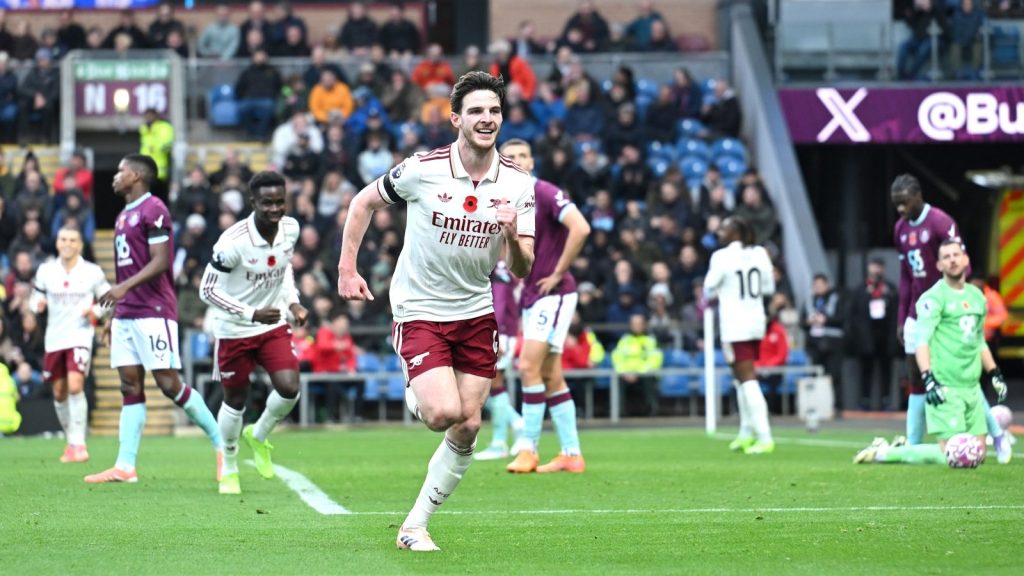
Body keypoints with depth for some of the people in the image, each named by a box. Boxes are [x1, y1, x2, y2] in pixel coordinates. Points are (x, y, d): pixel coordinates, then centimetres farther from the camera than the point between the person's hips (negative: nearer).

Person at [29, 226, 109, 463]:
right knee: (59, 393, 8)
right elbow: (35, 301, 13)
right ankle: (71, 440, 25)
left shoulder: (92, 272, -1)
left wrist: (96, 311, -11)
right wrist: (37, 304, -10)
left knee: (75, 387, -20)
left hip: (80, 336, -4)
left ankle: (78, 444, -17)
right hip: (54, 338, 4)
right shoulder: (46, 271, 5)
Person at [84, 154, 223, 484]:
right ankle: (125, 466, 0)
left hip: (153, 312, -9)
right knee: (130, 386, 4)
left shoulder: (153, 210, -10)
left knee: (169, 383, -9)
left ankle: (222, 444, 3)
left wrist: (124, 287, -28)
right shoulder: (124, 215, 20)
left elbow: (160, 262, -18)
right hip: (126, 315, 9)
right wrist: (114, 315, 23)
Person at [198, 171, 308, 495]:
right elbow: (207, 290, -21)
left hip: (274, 325, 4)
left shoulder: (291, 229, -8)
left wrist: (292, 302, 1)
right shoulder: (233, 242, -27)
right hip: (235, 330, -4)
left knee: (289, 388, -13)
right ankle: (229, 466, 33)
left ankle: (258, 436, 18)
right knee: (235, 401, 8)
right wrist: (252, 314, -28)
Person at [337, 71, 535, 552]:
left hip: (476, 314, 4)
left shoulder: (518, 184, -6)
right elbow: (363, 203, 1)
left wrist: (513, 236, -28)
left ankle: (415, 525, 16)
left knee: (467, 429, 2)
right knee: (443, 413, -21)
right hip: (419, 311, -4)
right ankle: (414, 396, 16)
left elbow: (522, 270, -7)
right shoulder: (421, 170, -15)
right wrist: (347, 270, -3)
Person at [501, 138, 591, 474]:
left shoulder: (544, 193, -13)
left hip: (554, 293, -9)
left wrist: (557, 274, -20)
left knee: (529, 367, -14)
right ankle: (572, 455, 10)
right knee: (550, 377, 8)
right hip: (531, 295, 9)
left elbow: (580, 229, -26)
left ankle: (529, 450, -9)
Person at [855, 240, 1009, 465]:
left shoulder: (977, 296, 16)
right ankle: (885, 452, 1)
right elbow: (921, 341, -14)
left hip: (972, 387, 8)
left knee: (978, 454, 4)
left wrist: (995, 375, 21)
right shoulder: (934, 297, -7)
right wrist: (928, 379, -24)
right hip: (945, 388, -8)